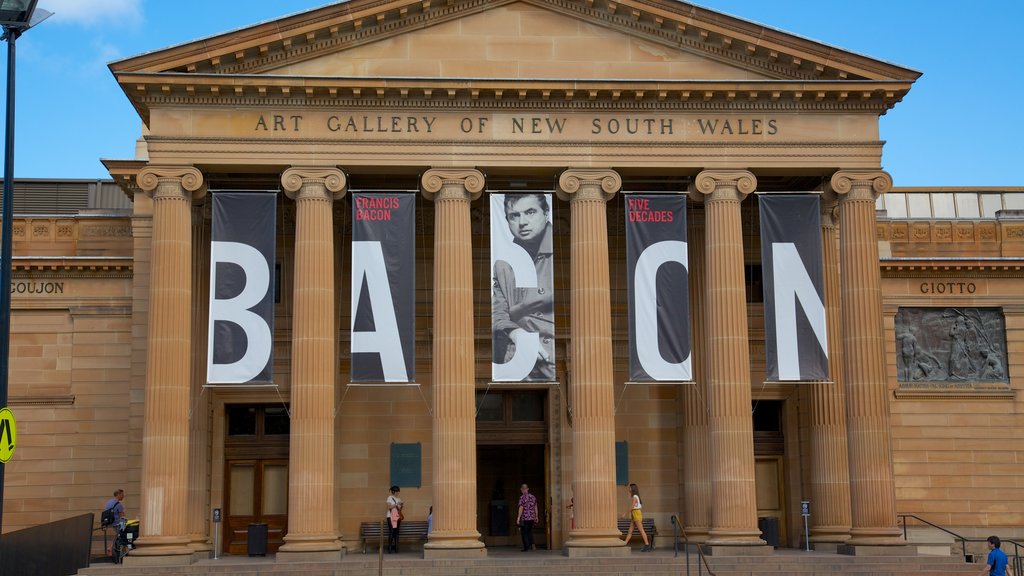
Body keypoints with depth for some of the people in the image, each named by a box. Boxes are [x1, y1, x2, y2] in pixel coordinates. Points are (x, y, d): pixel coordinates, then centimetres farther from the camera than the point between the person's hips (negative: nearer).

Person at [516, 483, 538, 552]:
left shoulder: (522, 497, -10)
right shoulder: (533, 497, 7)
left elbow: (521, 508, -15)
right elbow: (535, 507, 10)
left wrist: (518, 518, -13)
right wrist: (536, 517, 18)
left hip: (524, 518, -5)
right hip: (532, 518, 5)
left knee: (524, 533, 4)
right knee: (530, 531, 18)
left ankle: (526, 547, 0)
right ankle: (532, 544, 1)